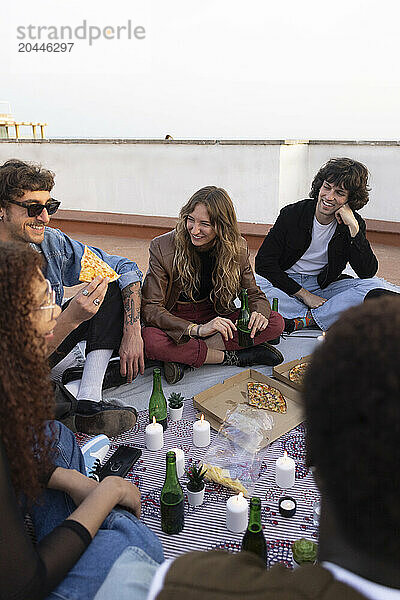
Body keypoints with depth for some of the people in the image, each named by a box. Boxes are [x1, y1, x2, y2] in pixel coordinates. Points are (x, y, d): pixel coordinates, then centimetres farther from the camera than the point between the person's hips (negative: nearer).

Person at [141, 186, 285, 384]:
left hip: (216, 317, 4)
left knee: (276, 322, -17)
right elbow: (150, 308, -21)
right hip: (176, 323, -3)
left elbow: (253, 293, 2)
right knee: (150, 340, -37)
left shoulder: (237, 247, -8)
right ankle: (233, 357, -20)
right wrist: (197, 329, -35)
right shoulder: (162, 247, -18)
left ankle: (183, 356, -22)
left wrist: (259, 313, -25)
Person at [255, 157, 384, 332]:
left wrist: (353, 227, -23)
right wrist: (304, 295, -18)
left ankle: (302, 320, -28)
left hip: (324, 286, 2)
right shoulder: (291, 214, -11)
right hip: (286, 283, -1)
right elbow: (264, 263, -14)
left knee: (375, 286, -23)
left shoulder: (355, 224, -5)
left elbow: (367, 273, -16)